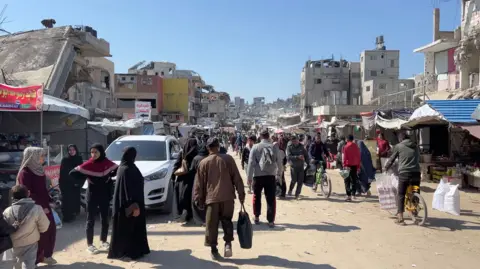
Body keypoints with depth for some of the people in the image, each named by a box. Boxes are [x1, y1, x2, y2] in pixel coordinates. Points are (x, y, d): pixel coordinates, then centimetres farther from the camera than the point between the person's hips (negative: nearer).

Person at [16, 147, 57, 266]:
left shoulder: (39, 169, 6)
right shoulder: (24, 173, -18)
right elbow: (27, 194, -18)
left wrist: (48, 201, 8)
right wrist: (40, 207, -17)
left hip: (44, 205, 8)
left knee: (50, 230, 13)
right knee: (38, 234, 3)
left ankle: (46, 255, 29)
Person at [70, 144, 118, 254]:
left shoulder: (108, 163, -4)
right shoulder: (88, 165, -10)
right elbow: (72, 173, -10)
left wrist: (110, 177, -6)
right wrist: (86, 178, -13)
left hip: (105, 195, 3)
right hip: (92, 195, -2)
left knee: (105, 219, 11)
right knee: (90, 220, 3)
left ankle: (104, 241, 26)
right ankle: (89, 244, 11)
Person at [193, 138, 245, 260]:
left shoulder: (204, 162, 1)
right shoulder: (228, 159, -1)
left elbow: (199, 183, 4)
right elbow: (237, 178, 0)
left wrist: (198, 199, 13)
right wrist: (241, 193, 6)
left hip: (212, 198, 0)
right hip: (227, 196, 1)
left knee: (212, 225, 9)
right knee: (227, 220, 16)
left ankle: (214, 249, 11)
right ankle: (228, 243, -1)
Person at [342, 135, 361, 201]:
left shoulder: (346, 147, -8)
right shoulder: (356, 146, 5)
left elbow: (344, 157, -10)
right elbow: (359, 157, 9)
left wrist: (344, 165, -5)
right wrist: (358, 166, 16)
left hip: (348, 165, -4)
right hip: (355, 165, 4)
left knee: (347, 181, -1)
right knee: (354, 180, 14)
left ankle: (349, 196, -9)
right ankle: (353, 194, 17)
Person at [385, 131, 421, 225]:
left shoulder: (398, 146, 7)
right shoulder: (416, 146, 19)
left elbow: (392, 159, 11)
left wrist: (386, 168, 26)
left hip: (404, 173, -3)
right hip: (416, 173, 3)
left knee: (401, 195, 2)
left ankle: (400, 217, -3)